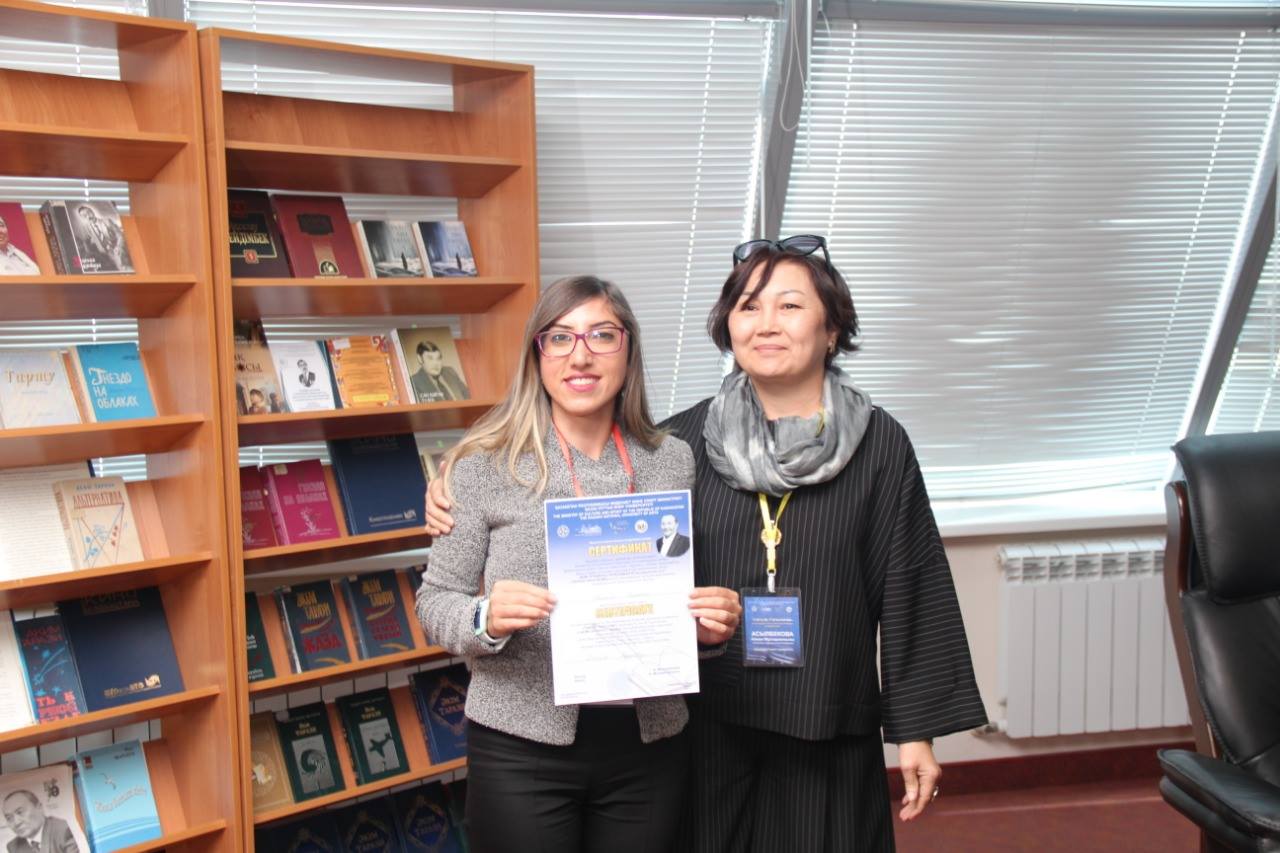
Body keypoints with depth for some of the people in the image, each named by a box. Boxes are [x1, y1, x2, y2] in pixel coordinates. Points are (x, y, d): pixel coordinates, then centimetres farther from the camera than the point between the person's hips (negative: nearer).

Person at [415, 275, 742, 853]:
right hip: (522, 747, -2)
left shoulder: (674, 462, 5)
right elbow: (435, 600, 0)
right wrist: (487, 620, -20)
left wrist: (712, 626, -7)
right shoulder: (484, 467, -3)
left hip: (647, 746, 3)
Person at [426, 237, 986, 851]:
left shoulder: (880, 445, -3)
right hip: (710, 722, 1)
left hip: (826, 730, -1)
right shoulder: (689, 439, 1)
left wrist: (916, 729, -1)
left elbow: (910, 591, -1)